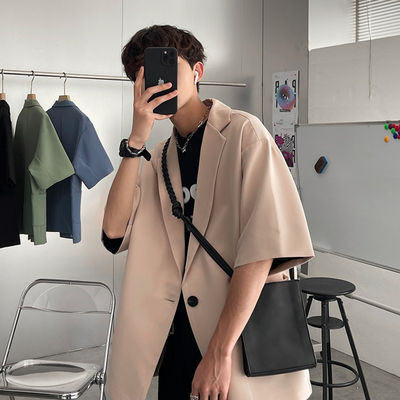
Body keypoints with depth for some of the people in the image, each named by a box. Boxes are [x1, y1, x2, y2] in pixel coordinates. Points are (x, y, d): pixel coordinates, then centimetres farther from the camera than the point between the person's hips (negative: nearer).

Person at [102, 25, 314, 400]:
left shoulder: (242, 132, -6)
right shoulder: (160, 157, 11)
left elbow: (263, 244, -16)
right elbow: (115, 232, -4)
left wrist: (220, 350, -21)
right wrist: (137, 139, -12)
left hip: (242, 333, -5)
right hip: (174, 333, 5)